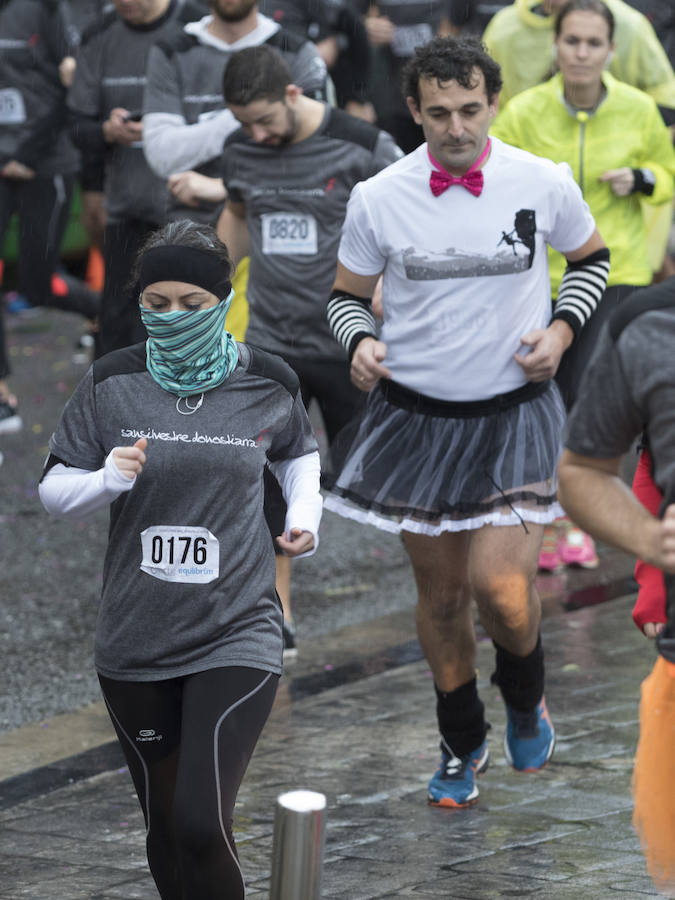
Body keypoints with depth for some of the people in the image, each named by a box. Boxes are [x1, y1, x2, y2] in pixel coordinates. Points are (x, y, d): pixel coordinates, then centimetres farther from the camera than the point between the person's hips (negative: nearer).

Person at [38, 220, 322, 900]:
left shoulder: (266, 385, -1)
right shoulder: (111, 384, -3)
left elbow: (298, 451, 22)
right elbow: (54, 488, 2)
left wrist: (305, 512, 4)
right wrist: (108, 479, -18)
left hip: (236, 634, -1)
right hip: (135, 642, 2)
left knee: (201, 824, -15)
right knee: (164, 825, 11)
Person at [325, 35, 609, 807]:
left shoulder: (545, 185, -6)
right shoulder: (377, 199, -6)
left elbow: (593, 260, 12)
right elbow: (346, 295, 8)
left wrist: (562, 328, -4)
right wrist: (360, 343, -14)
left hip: (513, 417, -1)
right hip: (415, 417, 1)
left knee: (501, 587, -14)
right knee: (439, 595, 10)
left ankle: (525, 699, 20)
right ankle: (461, 743, 34)